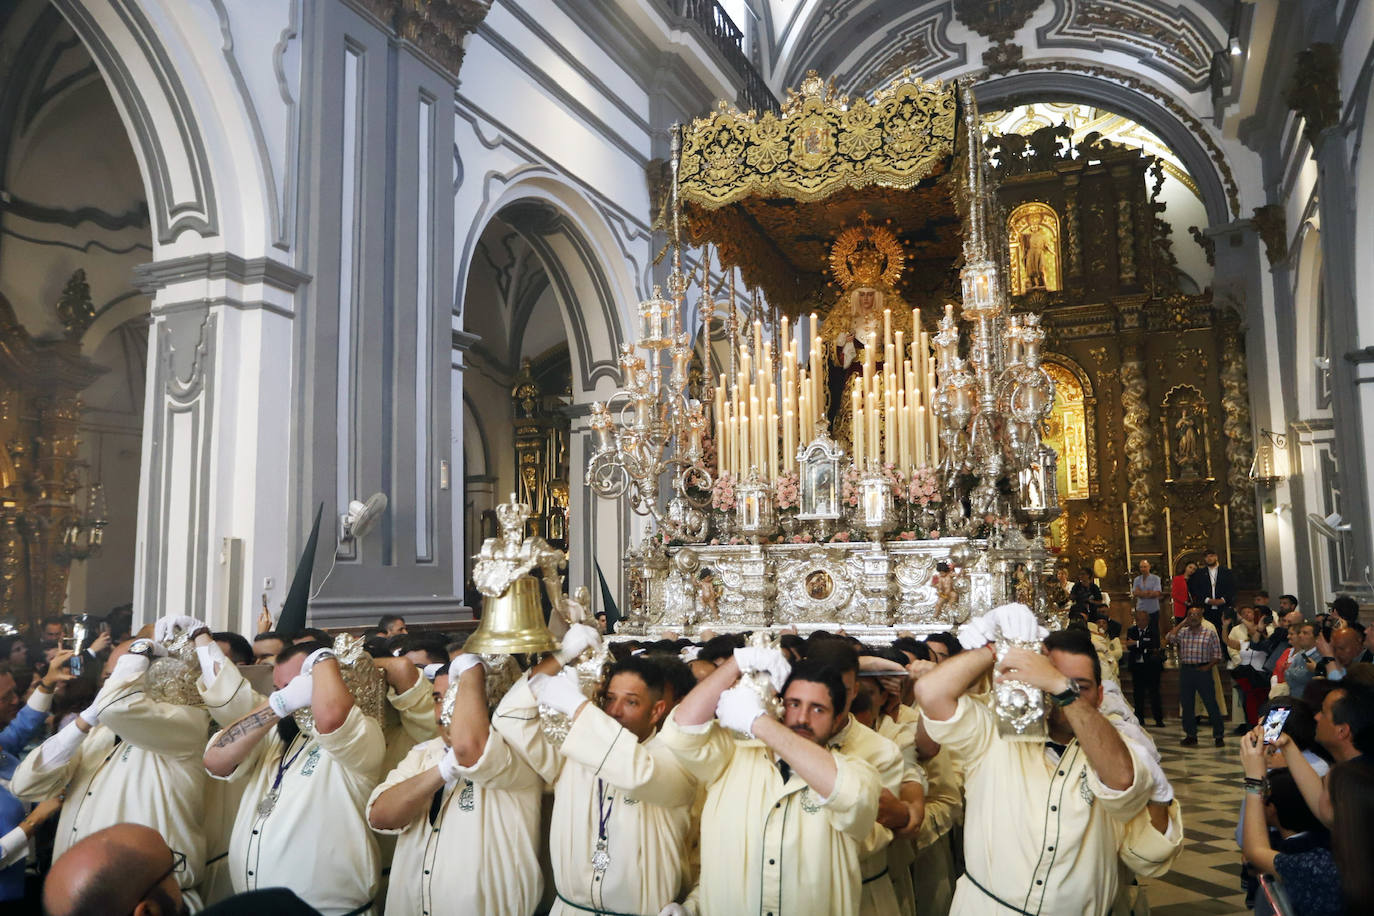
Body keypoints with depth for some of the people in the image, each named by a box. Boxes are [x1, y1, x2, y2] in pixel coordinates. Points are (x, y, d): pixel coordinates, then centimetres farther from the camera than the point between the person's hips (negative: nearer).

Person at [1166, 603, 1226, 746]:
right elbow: (1168, 639, -10)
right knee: (1186, 704, 7)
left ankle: (1219, 736, 7)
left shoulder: (1210, 633, 2)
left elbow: (1217, 655, 2)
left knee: (1211, 703, -2)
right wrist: (1182, 624, -4)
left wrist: (1207, 667, -11)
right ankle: (1191, 735, 18)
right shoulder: (1182, 632, 8)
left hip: (1203, 671, -3)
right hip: (1186, 671, 3)